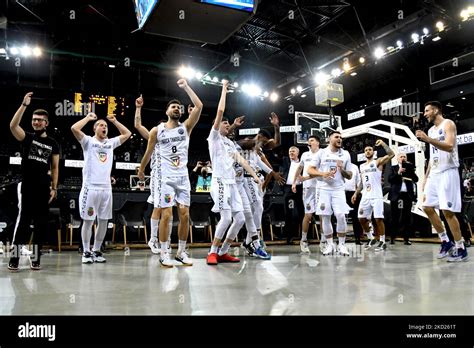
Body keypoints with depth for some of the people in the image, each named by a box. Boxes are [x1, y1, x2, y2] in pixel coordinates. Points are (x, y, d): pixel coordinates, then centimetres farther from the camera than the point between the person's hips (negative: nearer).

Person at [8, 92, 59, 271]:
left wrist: (54, 188, 3)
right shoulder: (27, 137, 4)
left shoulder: (53, 144, 9)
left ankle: (35, 257, 15)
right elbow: (13, 125, -16)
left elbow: (55, 167, 10)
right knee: (23, 221, -8)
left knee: (41, 224, 5)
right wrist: (24, 105, -22)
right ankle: (14, 257, 0)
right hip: (26, 186, -2)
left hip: (43, 188, 3)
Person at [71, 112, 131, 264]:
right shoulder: (88, 141, 3)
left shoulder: (111, 142, 15)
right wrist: (88, 117, 0)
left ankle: (96, 250, 19)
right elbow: (74, 128, -12)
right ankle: (86, 252, 11)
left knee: (103, 221, 7)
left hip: (106, 188, 5)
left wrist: (114, 121, 19)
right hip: (90, 187, -5)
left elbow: (127, 134, 19)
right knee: (88, 221, 1)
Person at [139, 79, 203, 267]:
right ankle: (164, 253, 5)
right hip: (165, 177, -2)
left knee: (185, 215, 1)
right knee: (166, 215, -6)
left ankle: (181, 252, 14)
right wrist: (141, 170, 22)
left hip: (183, 177, 3)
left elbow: (199, 106, -7)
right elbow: (149, 152, 14)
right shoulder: (157, 130, 2)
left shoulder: (186, 127, 5)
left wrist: (186, 87, -2)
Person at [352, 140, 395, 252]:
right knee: (362, 218, 6)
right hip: (365, 196, 6)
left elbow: (391, 154, -16)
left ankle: (382, 242, 2)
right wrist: (356, 193, 14)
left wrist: (383, 144, -18)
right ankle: (371, 238, 23)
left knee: (378, 218, -8)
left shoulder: (378, 161, 1)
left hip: (376, 196, -6)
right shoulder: (362, 166, 19)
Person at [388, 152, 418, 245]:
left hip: (407, 195, 1)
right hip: (396, 195, -1)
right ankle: (392, 238, 5)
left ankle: (406, 238, 3)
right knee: (395, 217, 1)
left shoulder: (410, 167, 13)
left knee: (407, 217, 1)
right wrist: (398, 173, -14)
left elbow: (416, 179, 3)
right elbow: (390, 179, -2)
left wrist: (411, 170, -11)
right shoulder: (393, 168, 11)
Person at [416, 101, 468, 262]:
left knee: (448, 211, -10)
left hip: (447, 173, -9)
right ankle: (445, 241, 16)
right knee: (427, 207, 6)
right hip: (434, 174, 9)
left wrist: (428, 139, -30)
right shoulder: (431, 130, 19)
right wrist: (426, 176, 18)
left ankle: (461, 249, -1)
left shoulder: (448, 124, -5)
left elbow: (449, 147, -21)